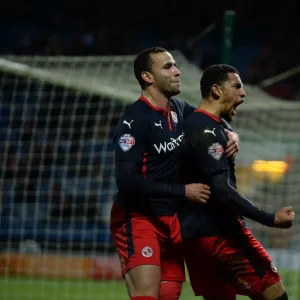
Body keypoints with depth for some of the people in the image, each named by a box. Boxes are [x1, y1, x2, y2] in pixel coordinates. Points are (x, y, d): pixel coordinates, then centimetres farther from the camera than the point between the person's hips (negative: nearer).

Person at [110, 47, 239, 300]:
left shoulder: (179, 109, 6)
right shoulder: (133, 122, -17)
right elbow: (127, 181, -24)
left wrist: (230, 136, 1)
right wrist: (183, 190, -21)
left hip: (171, 219, 8)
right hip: (138, 220, -8)